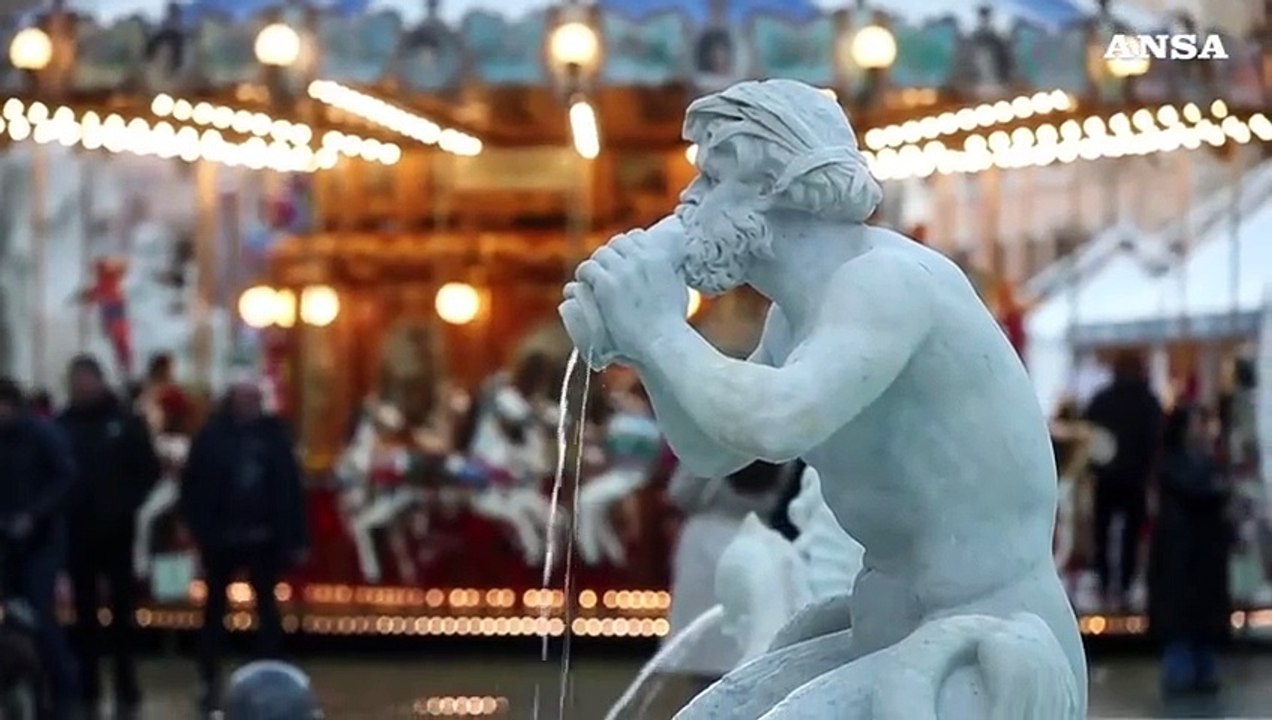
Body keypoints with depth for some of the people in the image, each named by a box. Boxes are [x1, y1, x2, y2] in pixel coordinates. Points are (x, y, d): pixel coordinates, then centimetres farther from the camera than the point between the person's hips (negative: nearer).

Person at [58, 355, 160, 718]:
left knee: (122, 610, 2)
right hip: (77, 531, 2)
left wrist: (127, 504, -11)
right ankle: (87, 689, 13)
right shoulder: (62, 424, 1)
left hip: (116, 530, -2)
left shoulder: (125, 421, -2)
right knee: (84, 612, 7)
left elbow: (149, 470, -1)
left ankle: (127, 690, 7)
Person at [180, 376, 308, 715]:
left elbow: (290, 486, -2)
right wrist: (201, 530, -14)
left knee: (267, 607, 8)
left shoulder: (273, 435, -2)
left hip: (264, 537, 1)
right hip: (222, 537, -1)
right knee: (216, 608, 11)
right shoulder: (212, 436, -6)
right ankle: (211, 684, 19)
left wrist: (296, 537, -5)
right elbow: (193, 486, -7)